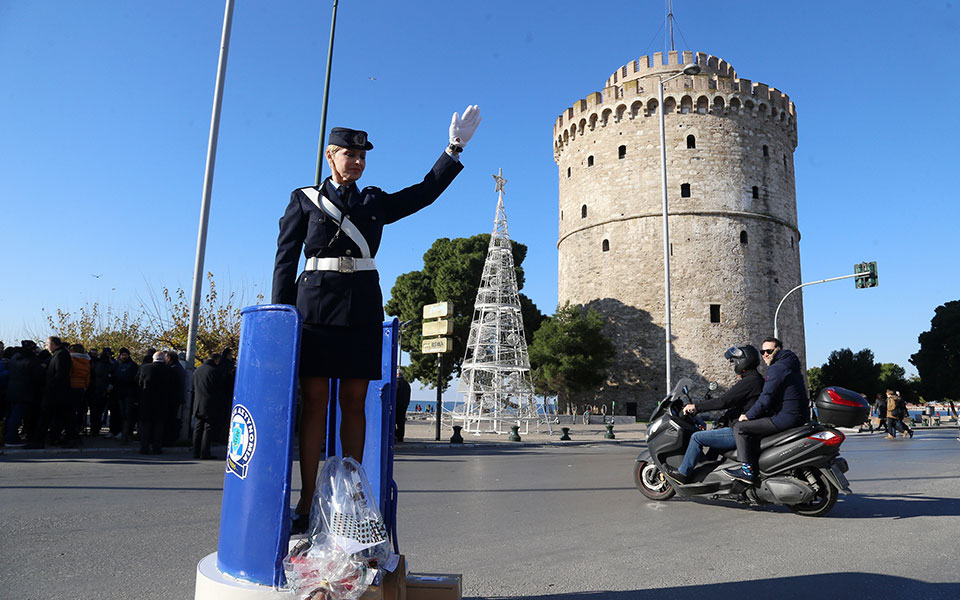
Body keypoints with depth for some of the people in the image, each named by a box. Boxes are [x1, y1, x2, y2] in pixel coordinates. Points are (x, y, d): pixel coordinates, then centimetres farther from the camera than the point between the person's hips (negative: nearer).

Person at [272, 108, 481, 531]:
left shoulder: (375, 202, 18)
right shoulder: (304, 199, 11)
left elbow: (425, 192, 13)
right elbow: (286, 258, 6)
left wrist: (455, 149, 6)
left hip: (362, 306, 2)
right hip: (316, 303, -2)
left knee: (354, 402, 3)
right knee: (314, 401, -2)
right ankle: (307, 502, 4)